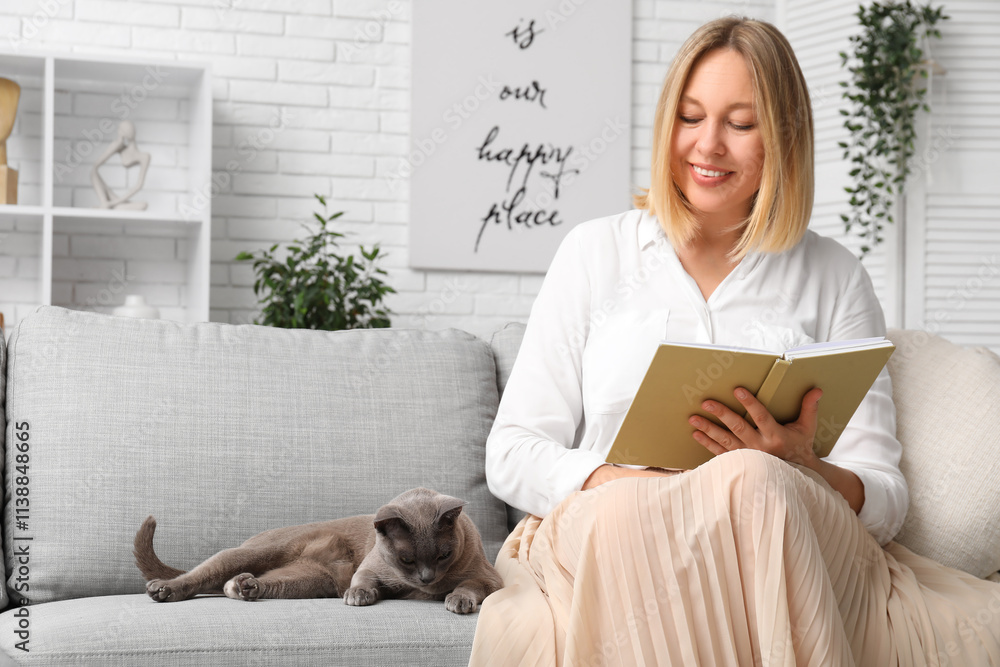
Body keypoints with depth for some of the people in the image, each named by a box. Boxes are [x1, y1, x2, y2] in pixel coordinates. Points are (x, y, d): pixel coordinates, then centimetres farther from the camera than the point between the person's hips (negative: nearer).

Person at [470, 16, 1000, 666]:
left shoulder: (835, 278, 14)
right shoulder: (594, 252, 13)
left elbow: (884, 496, 7)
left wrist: (803, 471, -17)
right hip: (608, 548, 0)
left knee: (751, 482, -35)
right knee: (622, 511, -37)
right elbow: (512, 452, 7)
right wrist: (611, 481, -14)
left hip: (786, 560, 1)